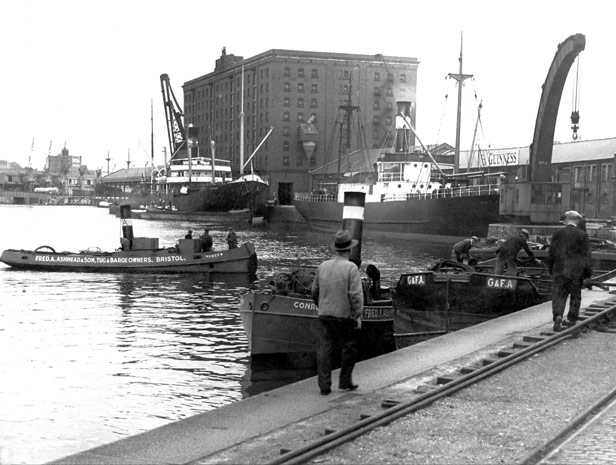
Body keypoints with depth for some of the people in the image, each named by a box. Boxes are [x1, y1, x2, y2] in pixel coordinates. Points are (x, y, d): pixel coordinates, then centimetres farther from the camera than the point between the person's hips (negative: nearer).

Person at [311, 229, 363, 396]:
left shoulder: (323, 266, 3)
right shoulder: (351, 268, -12)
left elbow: (315, 292, 14)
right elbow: (356, 295, -17)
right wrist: (358, 316, -10)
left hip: (324, 315, 4)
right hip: (345, 316, -4)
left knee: (324, 350, 4)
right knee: (350, 349, 14)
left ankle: (324, 386, 3)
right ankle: (345, 381, 18)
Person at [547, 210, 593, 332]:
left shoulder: (558, 234, 0)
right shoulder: (582, 235, -5)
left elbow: (551, 253, 3)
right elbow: (587, 255, -5)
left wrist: (551, 269, 13)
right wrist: (588, 273, 2)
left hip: (560, 269, 0)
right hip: (577, 271, 0)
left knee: (559, 295, 2)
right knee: (575, 295, 14)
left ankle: (557, 316, -19)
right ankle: (571, 319, 19)